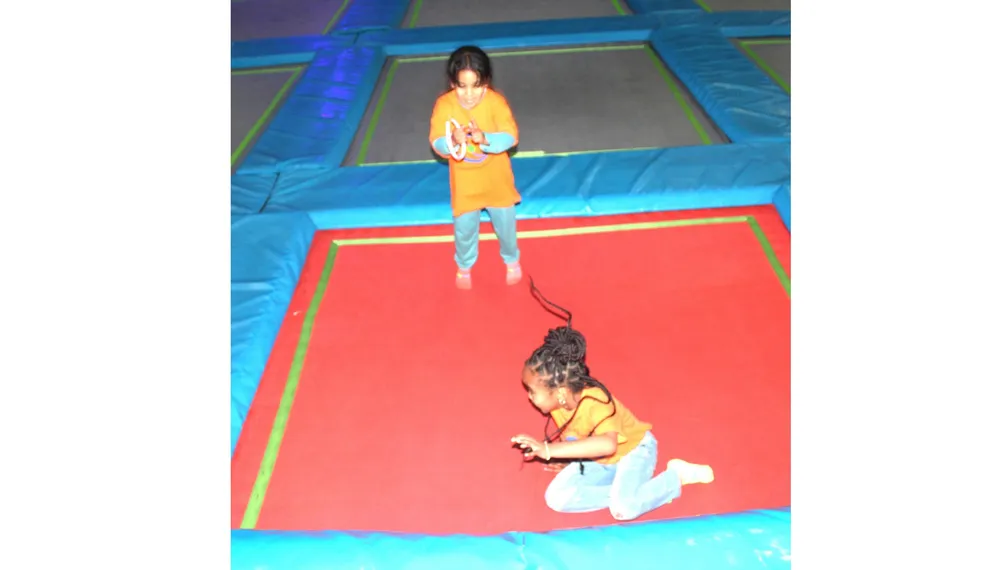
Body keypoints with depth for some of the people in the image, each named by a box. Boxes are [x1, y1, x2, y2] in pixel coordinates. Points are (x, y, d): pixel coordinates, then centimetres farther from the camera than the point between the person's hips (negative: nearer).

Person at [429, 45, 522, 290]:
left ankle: (512, 260, 47)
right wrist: (452, 141, -40)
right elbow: (437, 144, -18)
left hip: (495, 179, 0)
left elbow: (511, 137, -24)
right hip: (464, 182, 0)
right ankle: (464, 266, 43)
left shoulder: (496, 101, -19)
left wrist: (485, 139, -42)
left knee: (505, 222, 17)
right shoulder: (444, 105, -17)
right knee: (464, 227, 14)